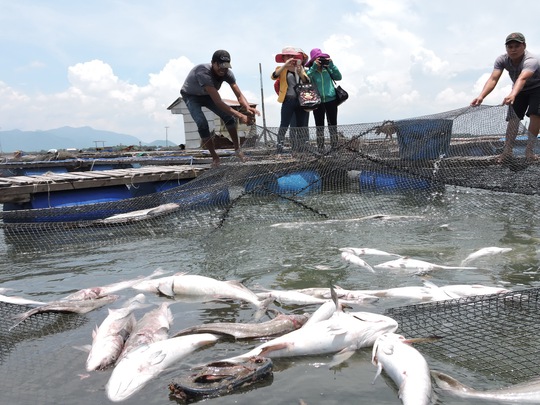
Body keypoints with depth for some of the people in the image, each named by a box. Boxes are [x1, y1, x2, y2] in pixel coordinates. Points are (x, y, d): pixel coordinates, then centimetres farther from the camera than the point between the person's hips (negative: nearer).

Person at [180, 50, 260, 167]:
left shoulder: (227, 73, -24)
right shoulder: (203, 72, -42)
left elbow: (239, 95, -27)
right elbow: (218, 101, -48)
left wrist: (247, 108, -51)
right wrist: (240, 116, -55)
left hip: (207, 95, 5)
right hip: (191, 96, -5)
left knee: (228, 117, -11)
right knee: (202, 123, -25)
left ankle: (237, 149, 4)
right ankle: (215, 158, -11)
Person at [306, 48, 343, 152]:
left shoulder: (328, 70, 5)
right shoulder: (311, 71, 0)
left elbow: (338, 77, -2)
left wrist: (332, 65, -8)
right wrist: (314, 67, -20)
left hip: (331, 100, 2)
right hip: (318, 102, -1)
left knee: (333, 125, 6)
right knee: (319, 127, 5)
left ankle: (335, 148, 13)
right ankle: (321, 150, 9)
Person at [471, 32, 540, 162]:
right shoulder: (502, 60, -25)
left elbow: (522, 79, -58)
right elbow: (493, 79, -39)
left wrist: (513, 95, -78)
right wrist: (481, 96, -57)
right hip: (518, 90, 4)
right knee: (513, 118, -7)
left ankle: (529, 150, -11)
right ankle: (507, 151, -2)